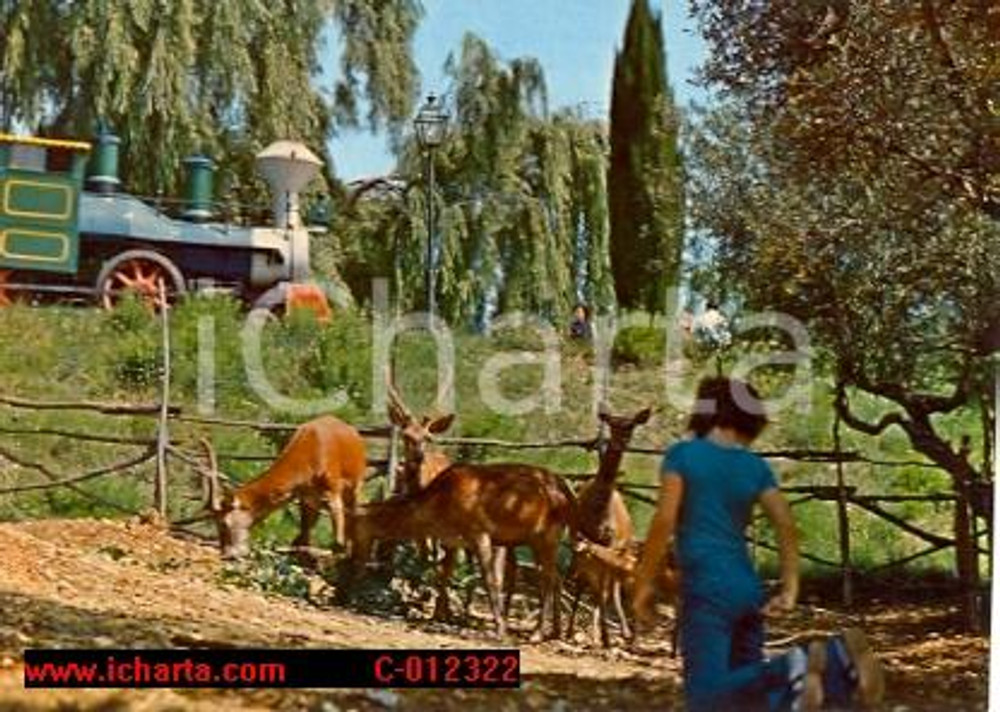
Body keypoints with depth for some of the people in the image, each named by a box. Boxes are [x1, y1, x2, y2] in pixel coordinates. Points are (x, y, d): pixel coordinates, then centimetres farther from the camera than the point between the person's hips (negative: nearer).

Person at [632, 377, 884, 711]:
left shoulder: (682, 453, -3)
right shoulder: (756, 466, 11)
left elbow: (664, 520, -12)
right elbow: (786, 523, 1)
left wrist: (643, 583, -5)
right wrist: (790, 591, 1)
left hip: (706, 590, -6)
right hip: (748, 590, 6)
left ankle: (789, 668, -28)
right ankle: (835, 658, -13)